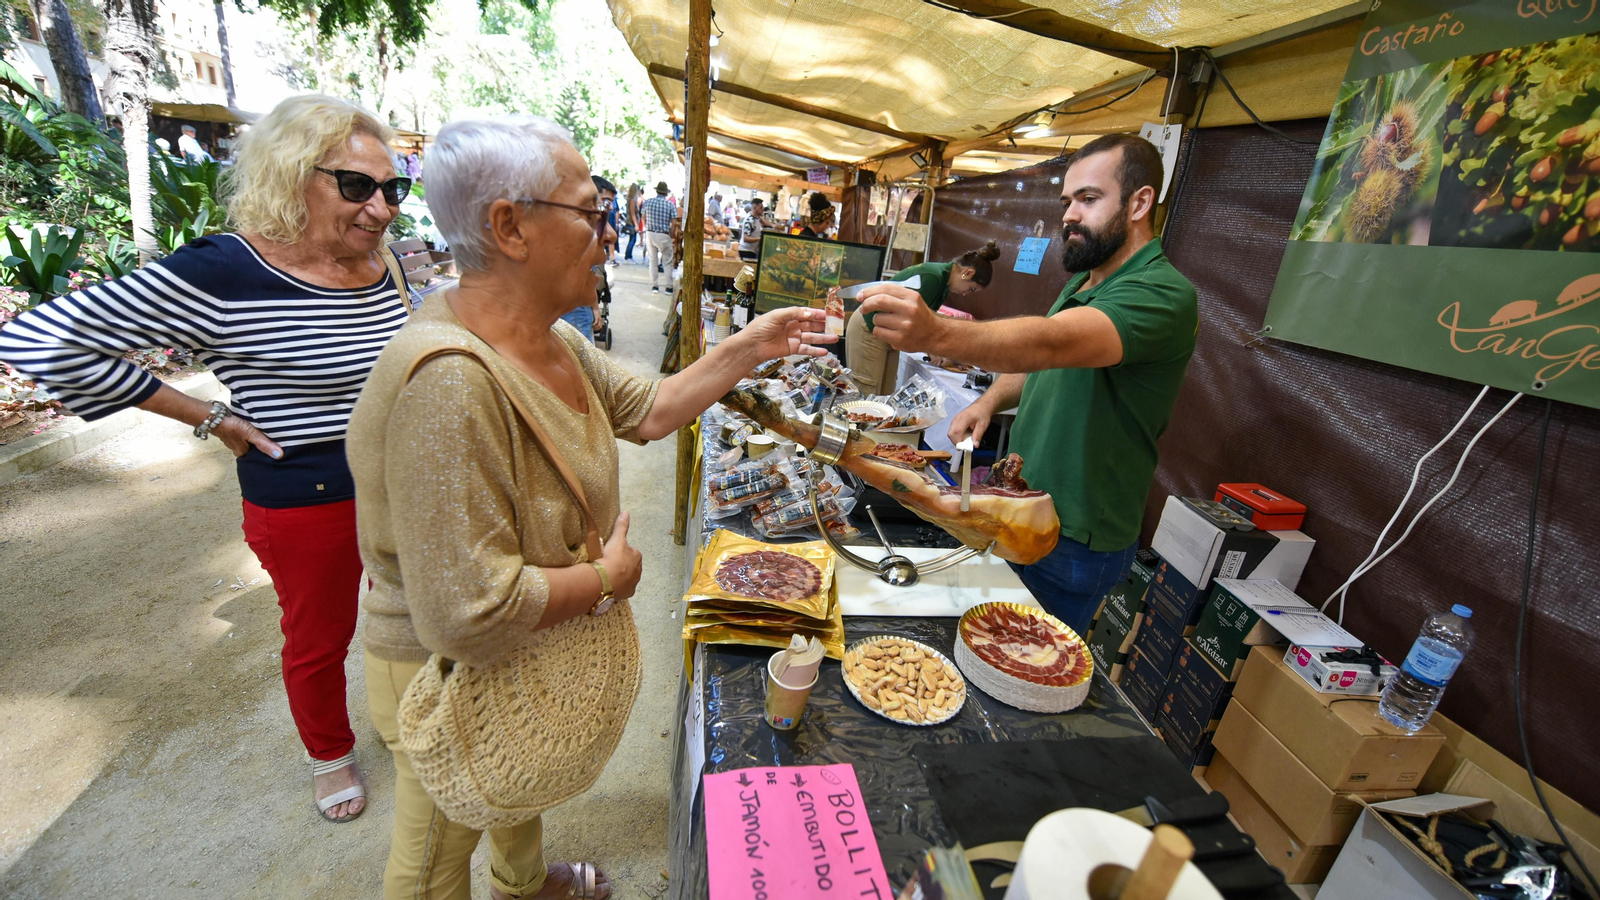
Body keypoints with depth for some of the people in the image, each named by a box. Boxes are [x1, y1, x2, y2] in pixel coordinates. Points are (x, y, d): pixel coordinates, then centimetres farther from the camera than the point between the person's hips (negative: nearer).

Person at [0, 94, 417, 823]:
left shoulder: (378, 269, -2)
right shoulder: (224, 275, -20)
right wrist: (209, 418, -14)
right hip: (304, 503, -5)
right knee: (318, 641, 18)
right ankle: (330, 755, 45)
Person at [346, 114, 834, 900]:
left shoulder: (548, 341, -6)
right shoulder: (450, 380, -37)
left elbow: (648, 410, 3)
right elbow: (469, 615, -37)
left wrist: (747, 350, -2)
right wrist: (608, 576, -22)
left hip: (534, 658, 9)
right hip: (461, 681, -9)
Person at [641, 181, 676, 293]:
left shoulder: (647, 202, 1)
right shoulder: (670, 204, -7)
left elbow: (644, 219, 9)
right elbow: (674, 223, -11)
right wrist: (671, 236, 1)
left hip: (650, 234, 3)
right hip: (663, 236, -3)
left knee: (653, 261, 13)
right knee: (668, 262, 7)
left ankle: (654, 286, 14)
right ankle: (669, 287, 5)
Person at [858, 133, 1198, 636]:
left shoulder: (1163, 295, -22)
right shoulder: (1082, 283, 9)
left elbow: (1050, 343, -41)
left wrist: (935, 333, -57)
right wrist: (992, 400, -1)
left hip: (1075, 544, -8)